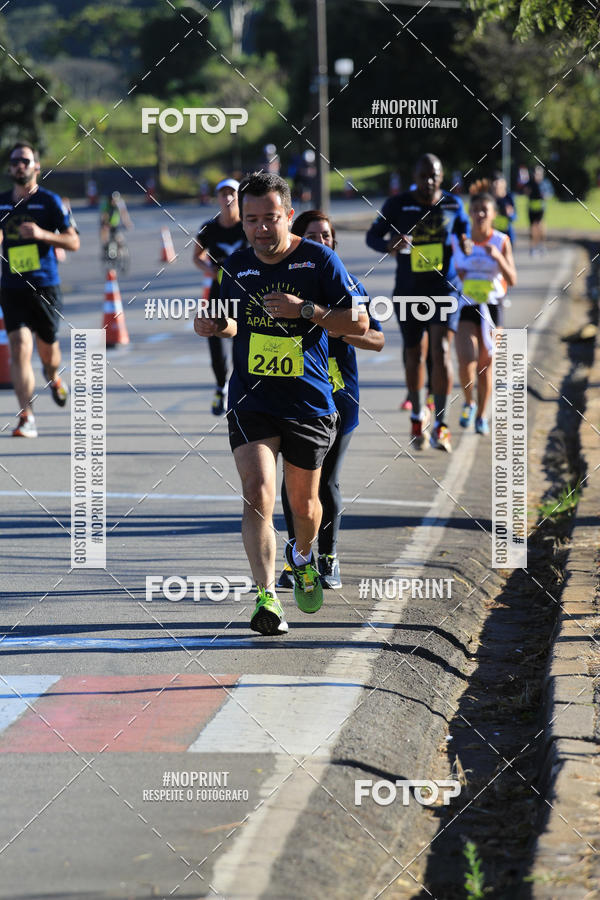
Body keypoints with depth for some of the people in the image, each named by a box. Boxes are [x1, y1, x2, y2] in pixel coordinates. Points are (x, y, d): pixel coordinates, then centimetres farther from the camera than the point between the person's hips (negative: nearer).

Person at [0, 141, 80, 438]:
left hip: (45, 287, -2)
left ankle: (53, 377, 49)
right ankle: (26, 418, -17)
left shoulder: (50, 202, -3)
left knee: (47, 348, 11)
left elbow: (73, 242, -5)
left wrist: (42, 234, -19)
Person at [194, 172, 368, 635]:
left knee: (303, 502, 14)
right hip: (251, 401, 1)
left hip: (309, 404, -1)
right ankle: (267, 596, -21)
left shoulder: (319, 259, -7)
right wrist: (215, 327, 2)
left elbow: (359, 323, -8)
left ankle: (303, 557, 48)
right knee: (258, 493, -18)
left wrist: (305, 309, -18)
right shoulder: (236, 266, 4)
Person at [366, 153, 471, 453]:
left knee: (441, 349, -16)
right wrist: (389, 245, -23)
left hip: (443, 287, 0)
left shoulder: (453, 204, 1)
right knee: (414, 354, 11)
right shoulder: (397, 205, -4)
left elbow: (462, 226, 20)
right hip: (409, 290, 0)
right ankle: (417, 414, 35)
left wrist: (464, 243, -3)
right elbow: (372, 236, -1)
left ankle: (441, 425, -16)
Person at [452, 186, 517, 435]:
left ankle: (481, 415, 23)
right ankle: (468, 403, 8)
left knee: (485, 364, 7)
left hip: (491, 307, 1)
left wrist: (498, 258, -23)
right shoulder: (458, 239, -2)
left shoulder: (501, 241, -3)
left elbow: (512, 280, -7)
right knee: (467, 360, -17)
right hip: (465, 307, 0)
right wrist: (456, 275, -13)